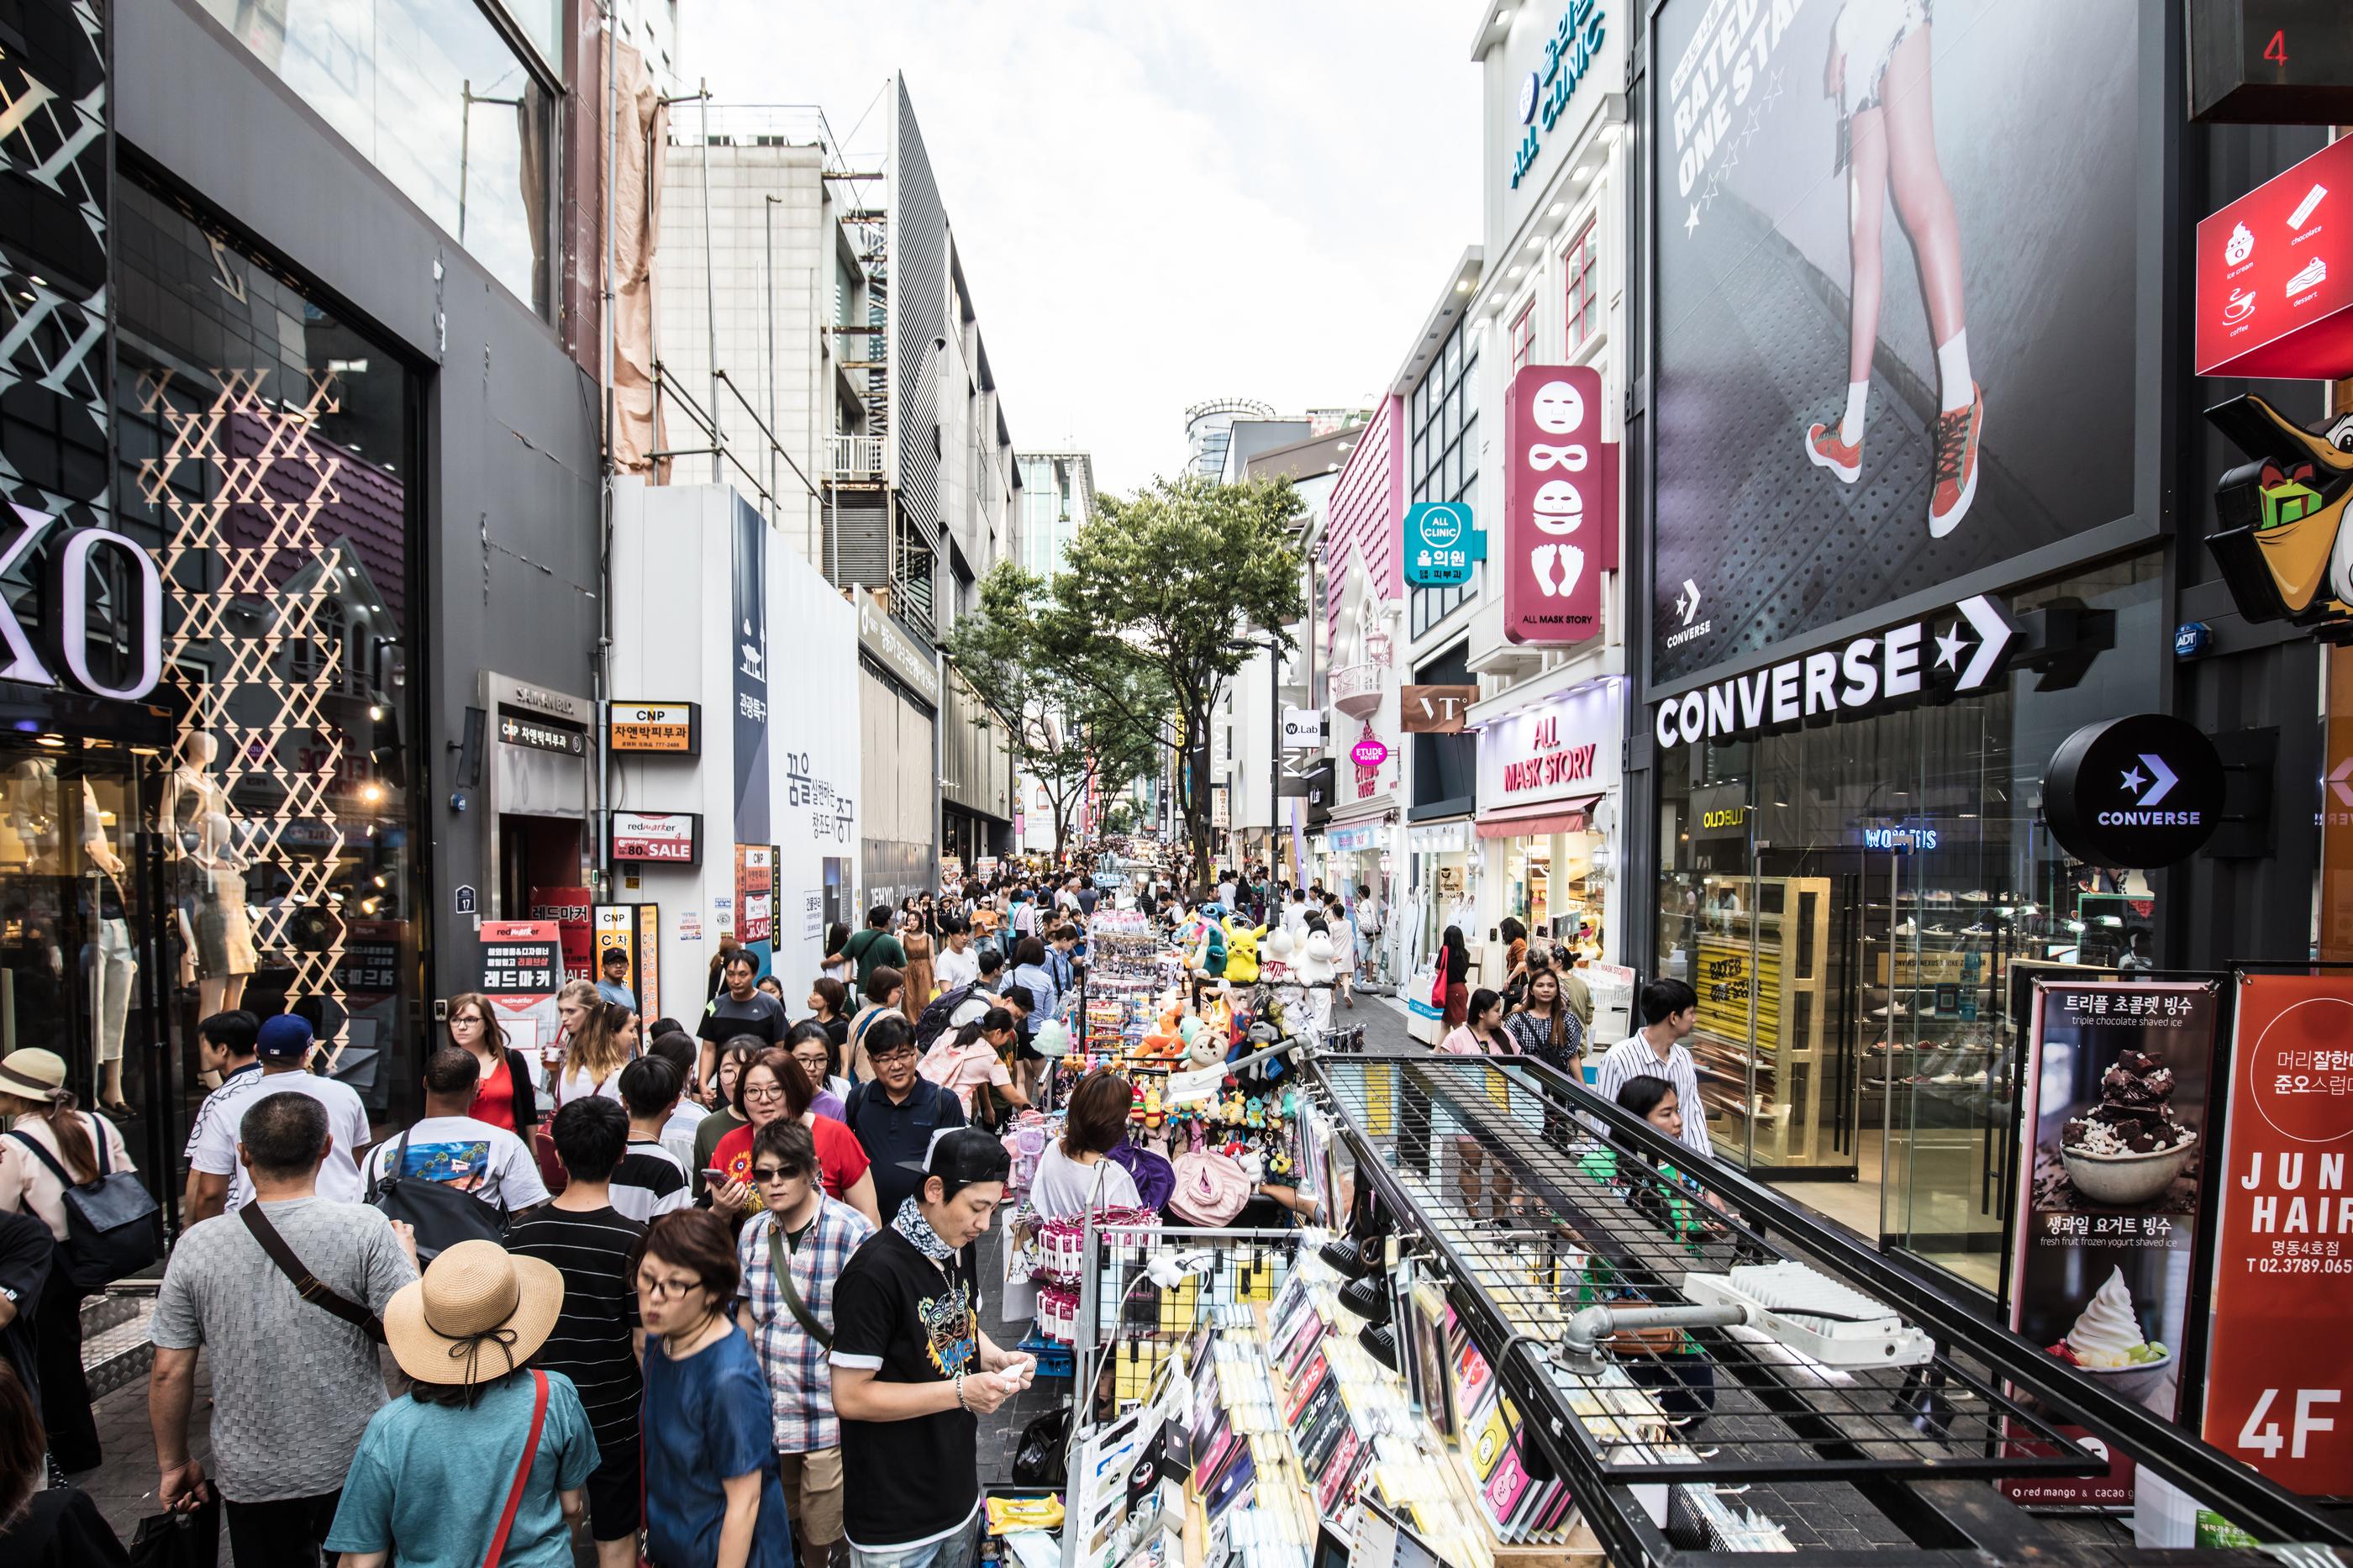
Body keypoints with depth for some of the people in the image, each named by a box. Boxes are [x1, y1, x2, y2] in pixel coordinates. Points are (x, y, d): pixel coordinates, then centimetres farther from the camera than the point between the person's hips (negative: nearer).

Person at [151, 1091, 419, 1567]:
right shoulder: (364, 1229, -16)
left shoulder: (196, 1245, -8)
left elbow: (169, 1373, -3)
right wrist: (407, 1257, 2)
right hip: (354, 1465, -2)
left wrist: (173, 1464, 11)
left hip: (251, 1476, 2)